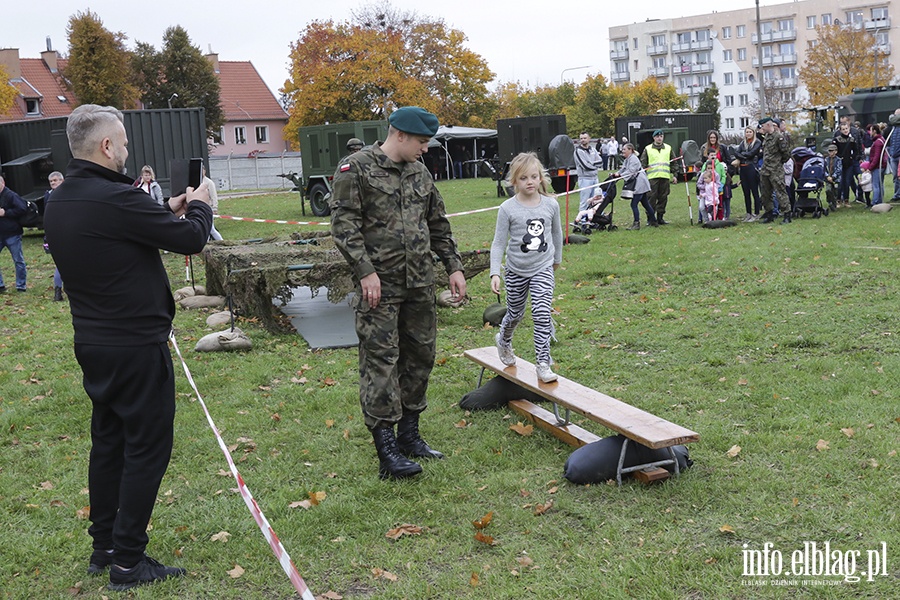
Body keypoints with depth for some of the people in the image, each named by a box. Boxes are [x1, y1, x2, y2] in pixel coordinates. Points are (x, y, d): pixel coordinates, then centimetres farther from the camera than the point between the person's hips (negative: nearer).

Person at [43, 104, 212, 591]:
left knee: (108, 442, 18)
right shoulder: (116, 199, -23)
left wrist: (168, 211, 13)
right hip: (136, 346, -9)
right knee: (146, 448, 1)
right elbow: (191, 239, -16)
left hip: (93, 344, 9)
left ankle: (104, 546, 29)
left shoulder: (58, 203, 5)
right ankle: (127, 562, 8)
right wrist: (198, 205, 4)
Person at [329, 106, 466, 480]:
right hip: (380, 284, -7)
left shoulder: (420, 173, 15)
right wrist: (365, 270, -18)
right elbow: (344, 223, -12)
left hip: (420, 282, 7)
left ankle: (409, 435, 24)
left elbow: (438, 225, 22)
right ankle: (387, 452, -4)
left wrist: (453, 266, 16)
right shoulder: (357, 169, -6)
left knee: (420, 355, 11)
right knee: (380, 360, -7)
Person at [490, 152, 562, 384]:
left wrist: (557, 258, 24)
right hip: (516, 270, 0)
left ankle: (543, 363, -6)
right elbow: (499, 243, -10)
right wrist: (495, 273, -19)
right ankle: (504, 341, 48)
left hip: (543, 268, 1)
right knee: (515, 313, 15)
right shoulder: (508, 208, -12)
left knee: (542, 313, -12)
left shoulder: (551, 204, -5)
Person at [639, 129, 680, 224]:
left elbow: (674, 163, 17)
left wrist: (674, 175, 10)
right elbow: (643, 163, 6)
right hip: (652, 177, -3)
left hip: (665, 177, 3)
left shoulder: (668, 148, 13)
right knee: (651, 198, -5)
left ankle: (660, 218, 12)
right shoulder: (647, 149, 6)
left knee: (663, 198, 5)